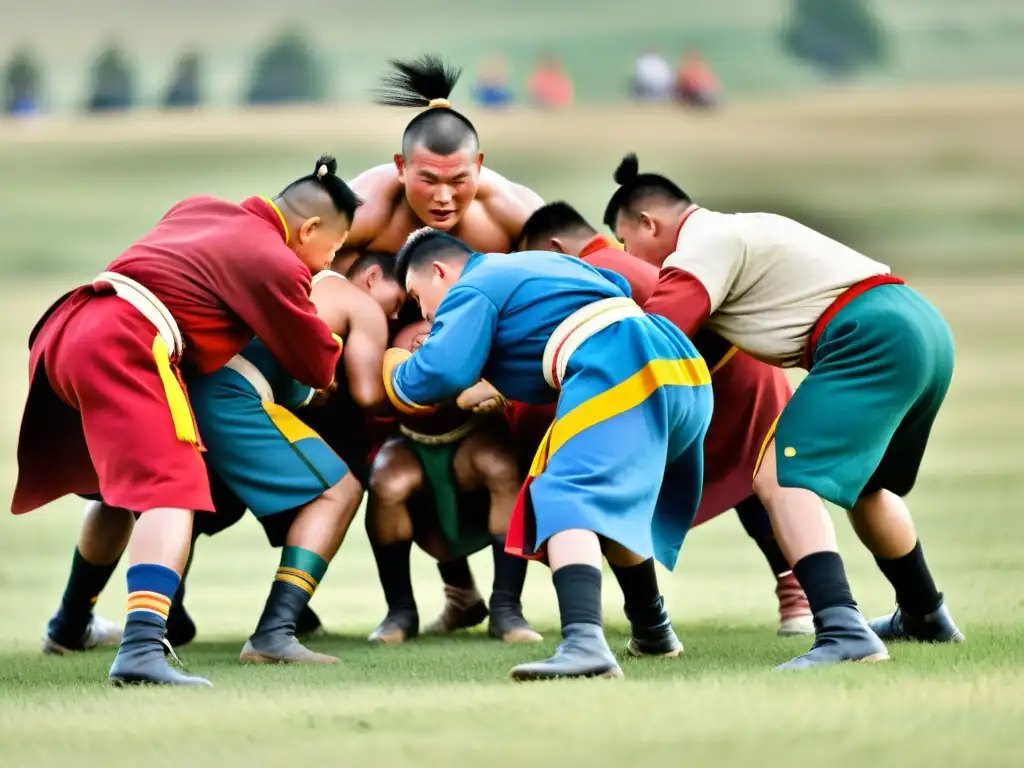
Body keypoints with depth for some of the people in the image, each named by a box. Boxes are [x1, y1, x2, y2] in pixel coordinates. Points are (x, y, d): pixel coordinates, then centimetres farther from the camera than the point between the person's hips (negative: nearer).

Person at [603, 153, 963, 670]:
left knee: (782, 477, -17)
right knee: (860, 482, 29)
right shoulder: (736, 234, 25)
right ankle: (925, 617, 45)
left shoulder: (703, 245, -4)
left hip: (872, 337, -10)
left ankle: (842, 630, -35)